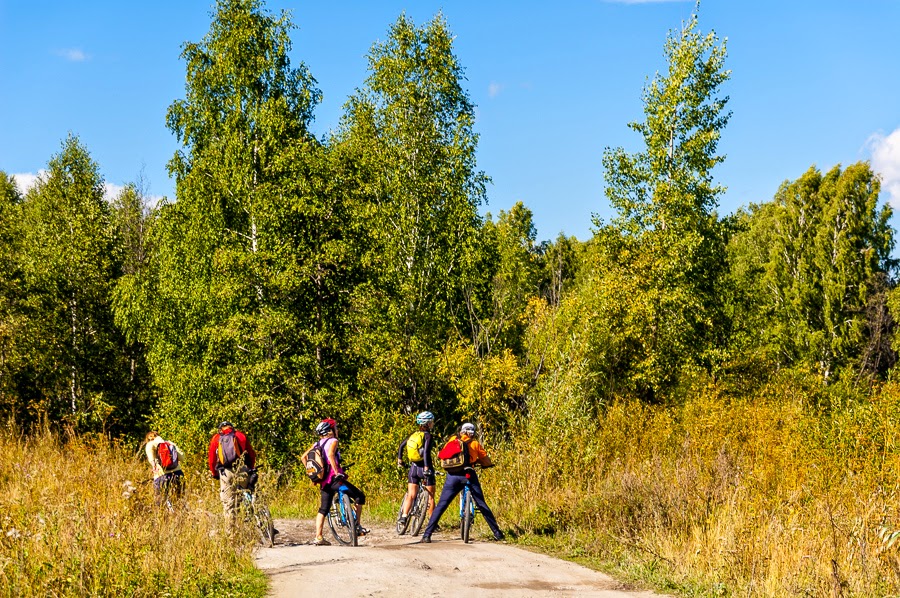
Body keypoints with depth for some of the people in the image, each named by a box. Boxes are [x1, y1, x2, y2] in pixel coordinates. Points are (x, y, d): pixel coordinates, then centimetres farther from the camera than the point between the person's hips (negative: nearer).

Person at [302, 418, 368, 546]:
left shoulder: (317, 444, 16)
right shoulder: (333, 441, -5)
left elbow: (303, 457, 14)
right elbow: (330, 454, -25)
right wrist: (337, 472, -25)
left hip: (324, 482, 7)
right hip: (335, 479, -7)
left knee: (323, 509, 11)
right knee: (359, 496, 4)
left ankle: (318, 537, 2)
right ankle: (357, 526, 3)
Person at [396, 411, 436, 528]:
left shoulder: (415, 434, 7)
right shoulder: (427, 436, -13)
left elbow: (402, 445, 13)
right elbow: (426, 452, -24)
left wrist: (399, 460, 22)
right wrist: (426, 469, -26)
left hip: (413, 467, 6)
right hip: (423, 468, -6)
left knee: (411, 495, 7)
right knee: (430, 497, 5)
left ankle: (404, 516, -8)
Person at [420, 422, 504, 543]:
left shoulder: (453, 440, 18)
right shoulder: (475, 443, 15)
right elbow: (487, 461, 13)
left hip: (453, 476, 0)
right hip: (469, 475, 0)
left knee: (441, 506, 5)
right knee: (482, 505, 9)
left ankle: (427, 535, -2)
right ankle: (497, 533, 11)